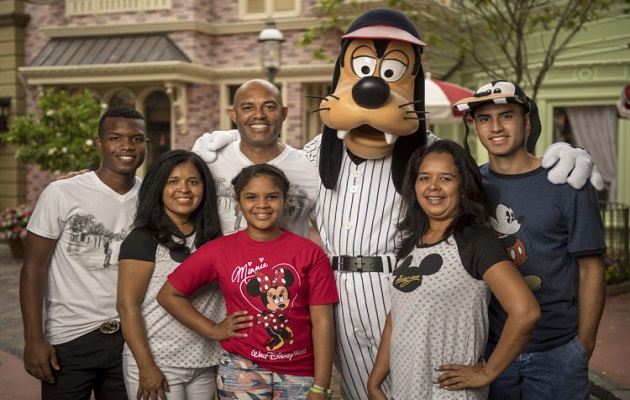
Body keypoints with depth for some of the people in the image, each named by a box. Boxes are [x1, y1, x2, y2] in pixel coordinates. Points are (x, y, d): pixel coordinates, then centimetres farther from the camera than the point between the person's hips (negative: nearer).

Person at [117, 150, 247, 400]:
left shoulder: (211, 238, 7)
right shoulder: (143, 239, -9)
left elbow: (219, 300, 10)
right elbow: (127, 305, -12)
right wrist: (146, 367, -16)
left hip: (206, 365, 5)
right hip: (156, 364, -5)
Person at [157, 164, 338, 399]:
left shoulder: (310, 253, -3)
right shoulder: (219, 251, -2)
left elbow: (322, 323, -5)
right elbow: (168, 295, 5)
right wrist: (213, 331, -3)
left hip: (300, 372, 0)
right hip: (241, 368, 0)